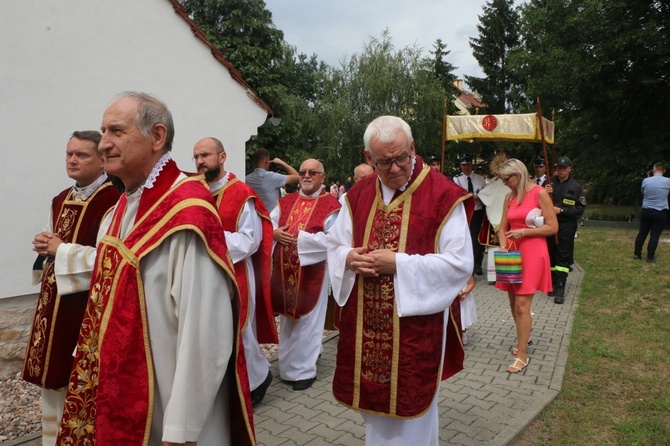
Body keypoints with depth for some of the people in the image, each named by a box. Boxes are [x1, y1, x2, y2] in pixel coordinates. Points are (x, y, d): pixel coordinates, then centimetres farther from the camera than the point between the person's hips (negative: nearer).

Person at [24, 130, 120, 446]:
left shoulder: (112, 200, -16)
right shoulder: (60, 200, 13)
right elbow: (50, 240, 21)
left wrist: (61, 249, -15)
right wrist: (44, 244, -1)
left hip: (87, 302, -9)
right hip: (54, 299, 9)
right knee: (53, 377, 18)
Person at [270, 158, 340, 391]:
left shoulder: (330, 205, -7)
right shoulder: (286, 202, 10)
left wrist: (299, 237, -18)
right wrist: (274, 233, -12)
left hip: (311, 270, -5)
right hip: (284, 270, 6)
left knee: (306, 318, 4)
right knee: (287, 316, 16)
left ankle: (304, 369, 20)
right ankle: (288, 364, 35)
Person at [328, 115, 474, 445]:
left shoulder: (442, 195, -12)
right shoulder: (359, 195, 4)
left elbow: (460, 262, -15)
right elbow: (335, 246, 11)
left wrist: (398, 263, -21)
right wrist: (349, 258, -12)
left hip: (415, 324, -4)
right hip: (367, 325, 5)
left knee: (410, 405, 12)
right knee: (374, 397, 20)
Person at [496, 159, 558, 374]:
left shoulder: (539, 193, -8)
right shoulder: (510, 197, 8)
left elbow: (553, 227, -10)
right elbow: (503, 228, 11)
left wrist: (523, 232, -16)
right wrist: (503, 246, -7)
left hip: (532, 253, -6)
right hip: (513, 253, 6)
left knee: (522, 305, -8)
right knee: (513, 302, 14)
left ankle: (522, 356, 1)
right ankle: (524, 337, 38)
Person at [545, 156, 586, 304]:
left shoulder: (576, 186, 0)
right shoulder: (550, 182, 5)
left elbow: (580, 209, -3)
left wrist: (561, 210, -15)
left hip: (566, 226, -2)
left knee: (563, 257, -4)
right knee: (550, 255, 9)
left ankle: (560, 290, -2)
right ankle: (553, 283, 24)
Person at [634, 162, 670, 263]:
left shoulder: (646, 180, -5)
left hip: (646, 211, 2)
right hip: (660, 213, -2)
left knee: (642, 233, 11)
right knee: (655, 236, 2)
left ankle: (637, 254, 18)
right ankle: (650, 258, 5)